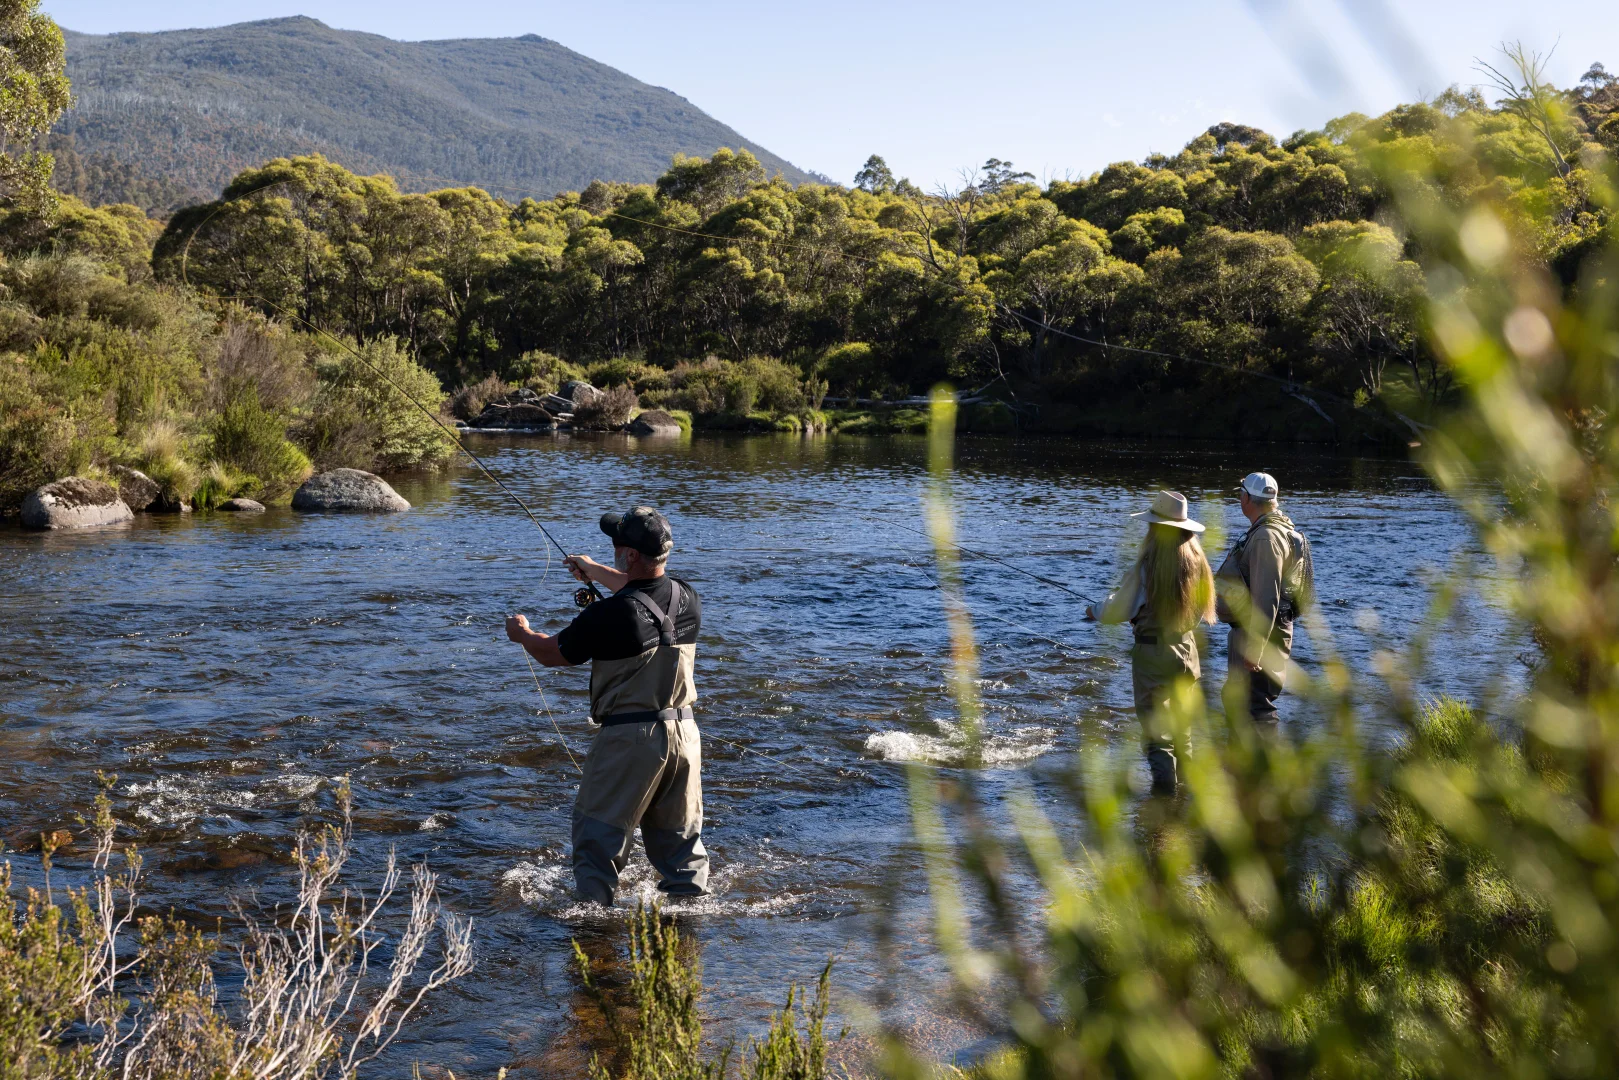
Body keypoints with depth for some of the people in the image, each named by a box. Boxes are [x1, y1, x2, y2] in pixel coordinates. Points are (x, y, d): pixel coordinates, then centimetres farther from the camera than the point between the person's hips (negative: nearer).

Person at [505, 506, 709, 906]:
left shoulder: (610, 614, -19)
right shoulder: (688, 599, 1)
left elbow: (551, 654, -2)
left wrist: (521, 633, 20)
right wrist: (594, 571, 40)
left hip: (628, 737, -6)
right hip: (684, 731, 6)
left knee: (598, 835, 7)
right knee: (680, 833, 16)